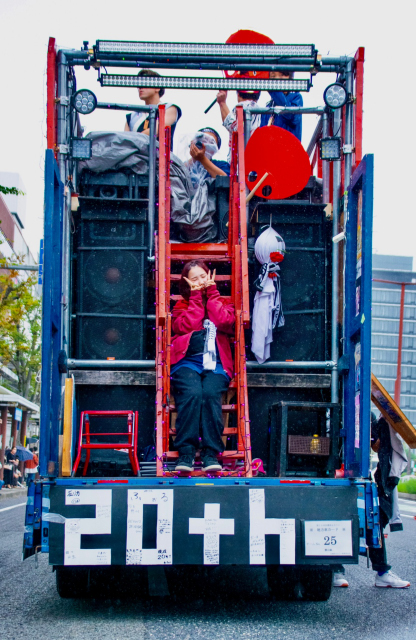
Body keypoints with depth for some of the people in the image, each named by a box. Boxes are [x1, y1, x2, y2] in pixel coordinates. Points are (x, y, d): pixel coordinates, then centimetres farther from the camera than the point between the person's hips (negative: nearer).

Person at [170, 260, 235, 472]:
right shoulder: (182, 306, 22)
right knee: (192, 393, -31)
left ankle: (211, 453, -28)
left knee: (210, 393, -31)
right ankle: (186, 452, -29)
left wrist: (212, 292, 7)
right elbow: (188, 326, -1)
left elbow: (225, 322, -1)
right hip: (187, 361, 0)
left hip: (215, 363, 0)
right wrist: (196, 295, 6)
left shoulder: (222, 304, 24)